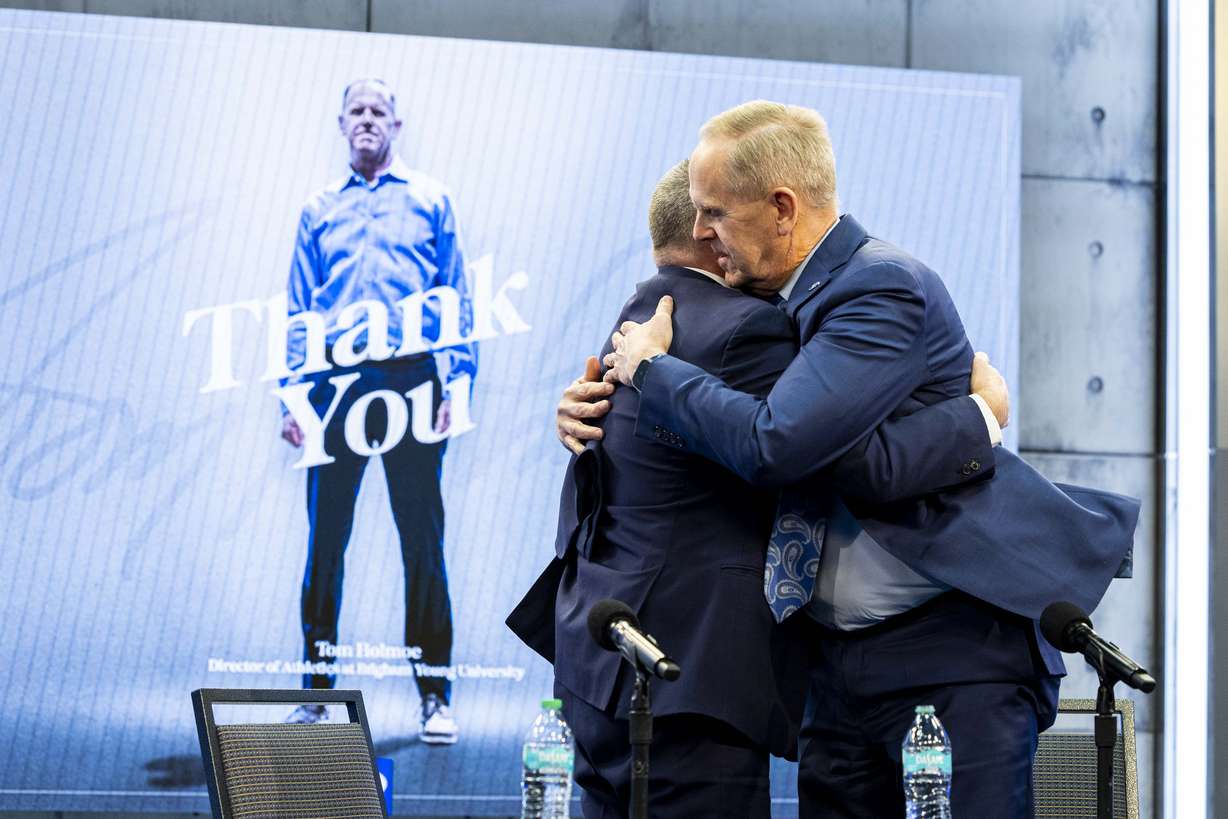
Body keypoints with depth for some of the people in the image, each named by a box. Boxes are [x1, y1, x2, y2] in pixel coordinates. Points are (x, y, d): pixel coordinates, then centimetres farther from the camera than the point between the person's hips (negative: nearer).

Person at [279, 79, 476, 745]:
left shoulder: (429, 201, 12)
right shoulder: (320, 210, 17)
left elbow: (457, 298, 8)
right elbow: (299, 311, 15)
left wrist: (458, 384, -3)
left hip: (410, 377, -2)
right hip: (337, 382, 2)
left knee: (422, 541, -3)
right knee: (325, 541, 1)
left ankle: (435, 695, 1)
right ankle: (316, 689, 8)